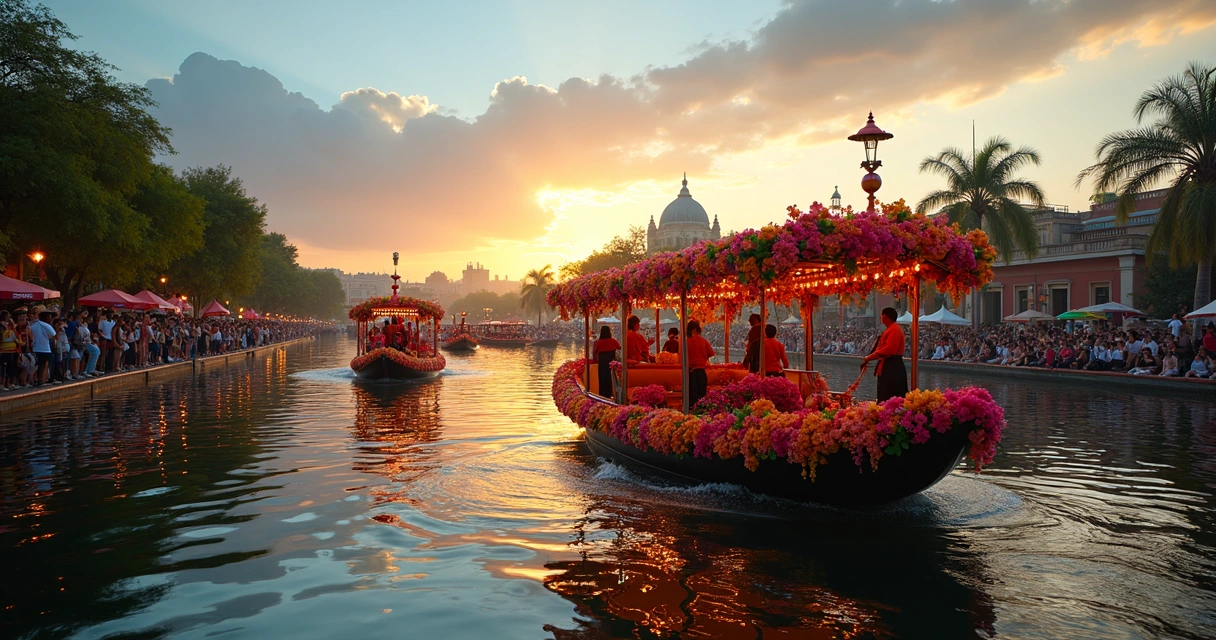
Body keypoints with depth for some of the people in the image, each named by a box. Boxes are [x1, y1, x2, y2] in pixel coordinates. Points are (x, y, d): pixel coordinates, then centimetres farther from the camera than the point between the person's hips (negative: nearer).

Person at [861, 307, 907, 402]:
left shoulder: (895, 329, -14)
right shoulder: (889, 329, 18)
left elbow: (888, 349, -23)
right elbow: (881, 348, 18)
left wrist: (869, 357, -17)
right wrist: (868, 358, 8)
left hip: (893, 368, -10)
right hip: (887, 367, 10)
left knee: (890, 398, -10)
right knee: (885, 398, 12)